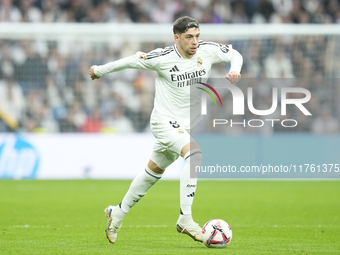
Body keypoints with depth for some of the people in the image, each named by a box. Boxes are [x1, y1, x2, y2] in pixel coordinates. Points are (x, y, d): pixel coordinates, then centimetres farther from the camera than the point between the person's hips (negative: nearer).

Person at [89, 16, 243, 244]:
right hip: (165, 120, -6)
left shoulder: (207, 51, -7)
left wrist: (234, 71, -11)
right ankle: (185, 219, -29)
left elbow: (235, 54, 10)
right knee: (195, 154, -30)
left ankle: (118, 213, 38)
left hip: (190, 122, 6)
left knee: (154, 171, 19)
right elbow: (131, 61, -5)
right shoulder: (163, 58, -19)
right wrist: (100, 71, 7)